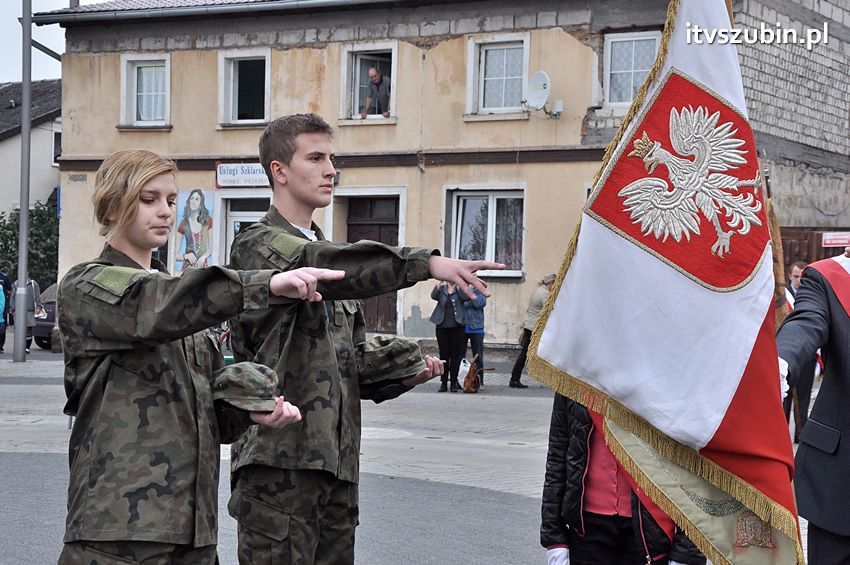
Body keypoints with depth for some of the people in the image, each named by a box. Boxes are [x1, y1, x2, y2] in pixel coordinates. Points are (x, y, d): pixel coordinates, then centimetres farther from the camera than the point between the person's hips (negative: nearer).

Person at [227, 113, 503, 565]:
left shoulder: (328, 253, 23)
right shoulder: (258, 247, -4)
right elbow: (321, 266, -27)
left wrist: (404, 374, 4)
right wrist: (425, 262, -36)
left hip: (337, 461, 8)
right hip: (280, 458, -8)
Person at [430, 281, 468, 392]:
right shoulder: (442, 289, 8)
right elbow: (434, 295, -11)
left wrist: (457, 286, -24)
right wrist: (439, 284, -25)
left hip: (457, 328, -1)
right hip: (442, 327, 1)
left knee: (456, 356, 0)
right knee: (443, 355, 3)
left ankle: (454, 383, 6)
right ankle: (443, 383, 7)